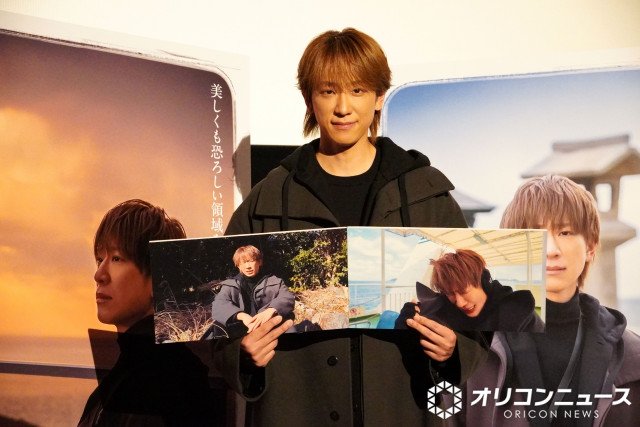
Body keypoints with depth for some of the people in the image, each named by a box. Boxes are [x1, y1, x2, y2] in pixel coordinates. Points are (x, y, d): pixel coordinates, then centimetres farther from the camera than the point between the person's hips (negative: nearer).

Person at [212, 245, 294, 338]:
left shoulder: (274, 282, 15)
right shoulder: (230, 286, 15)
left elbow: (288, 298, -3)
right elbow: (218, 306, -4)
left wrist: (270, 311, -26)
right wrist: (242, 316, -24)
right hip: (241, 333, 1)